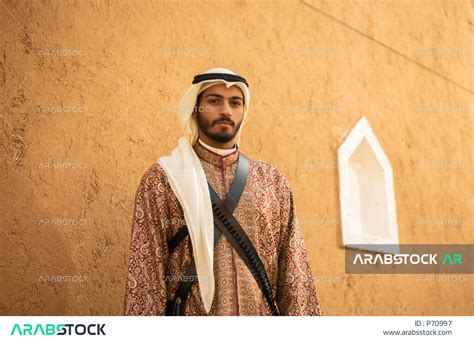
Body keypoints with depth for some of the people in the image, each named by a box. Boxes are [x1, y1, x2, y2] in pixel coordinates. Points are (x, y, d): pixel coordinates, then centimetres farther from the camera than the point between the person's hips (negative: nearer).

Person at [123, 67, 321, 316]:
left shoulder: (272, 180, 3)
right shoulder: (163, 179, -6)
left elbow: (293, 266, 2)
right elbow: (145, 269, -8)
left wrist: (302, 313, -5)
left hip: (262, 311, 3)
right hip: (192, 312, -2)